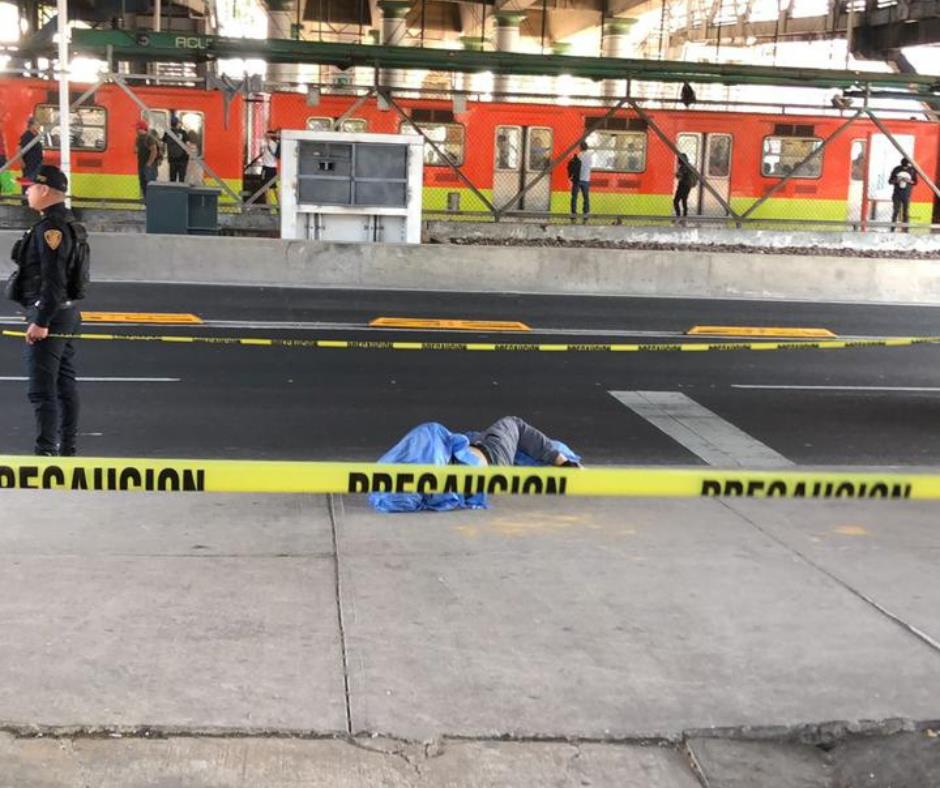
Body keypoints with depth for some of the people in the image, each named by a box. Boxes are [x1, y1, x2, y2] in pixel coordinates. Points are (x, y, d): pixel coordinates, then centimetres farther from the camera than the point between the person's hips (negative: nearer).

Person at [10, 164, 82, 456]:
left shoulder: (50, 227, -16)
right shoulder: (66, 223, 16)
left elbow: (53, 280, -23)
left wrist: (41, 322, -23)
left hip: (50, 314, -11)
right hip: (67, 312, 11)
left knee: (42, 388, -9)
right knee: (65, 384, 13)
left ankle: (46, 450, -9)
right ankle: (67, 449, 20)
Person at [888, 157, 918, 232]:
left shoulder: (912, 170, 0)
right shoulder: (896, 169, 1)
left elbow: (915, 182, 5)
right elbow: (890, 181, 5)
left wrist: (909, 181, -15)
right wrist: (896, 180, -16)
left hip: (907, 195, 0)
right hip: (897, 194, 0)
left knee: (906, 212, 0)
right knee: (895, 211, -3)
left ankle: (905, 229, 2)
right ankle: (893, 229, -1)